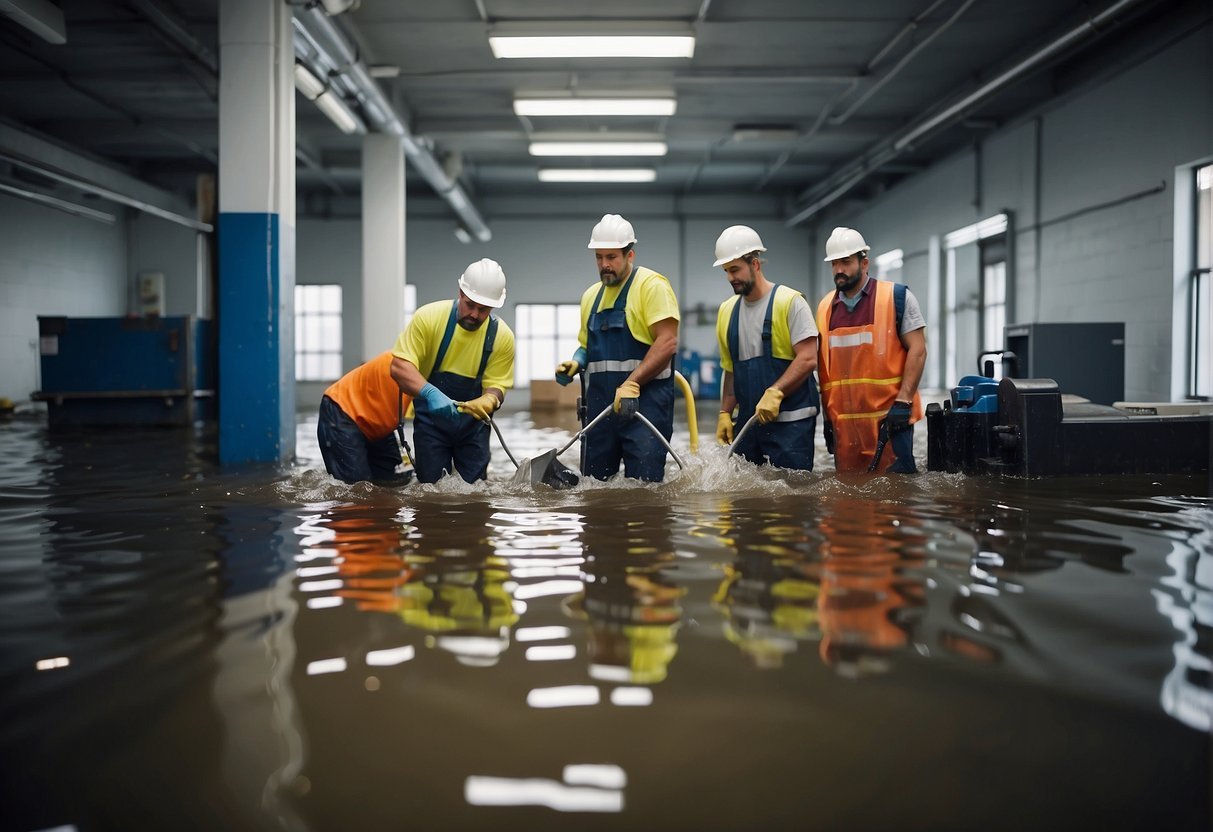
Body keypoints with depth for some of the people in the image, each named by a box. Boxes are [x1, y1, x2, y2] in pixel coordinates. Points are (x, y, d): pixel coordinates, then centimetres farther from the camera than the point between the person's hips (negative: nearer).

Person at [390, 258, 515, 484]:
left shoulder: (502, 336, -12)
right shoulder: (428, 317, -18)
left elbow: (496, 385, -7)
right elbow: (399, 366, -21)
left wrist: (488, 401, -32)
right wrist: (430, 394, -38)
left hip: (473, 422, 2)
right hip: (431, 418, -2)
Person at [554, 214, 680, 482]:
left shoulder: (652, 285, -5)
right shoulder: (591, 295, 17)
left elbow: (668, 342, -14)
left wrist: (631, 384, -22)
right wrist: (575, 363, 5)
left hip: (645, 399, -6)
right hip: (600, 403, 7)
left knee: (644, 482, -12)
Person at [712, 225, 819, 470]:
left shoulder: (790, 302, -4)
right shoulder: (727, 310, 14)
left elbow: (808, 359, -11)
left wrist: (774, 392, -21)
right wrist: (724, 413, 11)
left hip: (790, 422, -5)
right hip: (748, 421, 6)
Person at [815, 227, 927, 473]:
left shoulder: (897, 297, -1)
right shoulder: (824, 307, 13)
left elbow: (917, 350, -5)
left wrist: (902, 402, -14)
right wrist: (827, 416, 14)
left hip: (889, 417, -4)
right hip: (843, 423, 5)